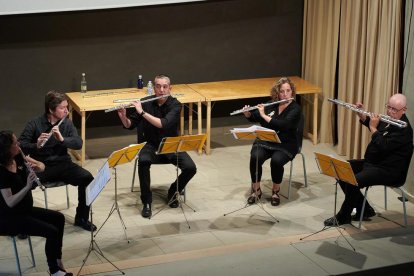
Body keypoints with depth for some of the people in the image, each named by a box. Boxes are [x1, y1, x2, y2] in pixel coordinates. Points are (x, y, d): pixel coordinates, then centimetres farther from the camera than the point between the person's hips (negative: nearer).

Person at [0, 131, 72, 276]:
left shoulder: (18, 157, -3)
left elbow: (41, 165, 8)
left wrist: (38, 167, -15)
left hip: (24, 209, 9)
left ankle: (57, 260, 21)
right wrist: (28, 186, -37)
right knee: (52, 232, -16)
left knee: (58, 218, 11)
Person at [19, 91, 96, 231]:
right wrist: (36, 145, -32)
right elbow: (20, 146, -13)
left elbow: (78, 143, -7)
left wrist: (62, 139, -25)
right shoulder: (34, 124, -6)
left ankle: (81, 218, -3)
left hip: (63, 164, 3)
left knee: (87, 178, -21)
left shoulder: (67, 123, 4)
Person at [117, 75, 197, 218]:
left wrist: (142, 112, -30)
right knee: (143, 161, -34)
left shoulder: (175, 105, -11)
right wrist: (123, 117, -20)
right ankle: (146, 202, -18)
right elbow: (129, 125, 1)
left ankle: (173, 192, 8)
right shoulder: (145, 102, -4)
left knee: (190, 168, -23)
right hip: (151, 145, 0)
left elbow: (163, 124, -28)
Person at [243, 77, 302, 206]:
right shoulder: (271, 104, 4)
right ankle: (256, 190, -8)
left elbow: (282, 125, -26)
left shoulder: (295, 109, -10)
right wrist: (247, 113, -7)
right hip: (265, 141, 3)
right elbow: (253, 118, 15)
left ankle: (276, 191, -7)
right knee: (255, 157, -26)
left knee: (276, 161, -33)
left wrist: (264, 115, -23)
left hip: (285, 145, -3)